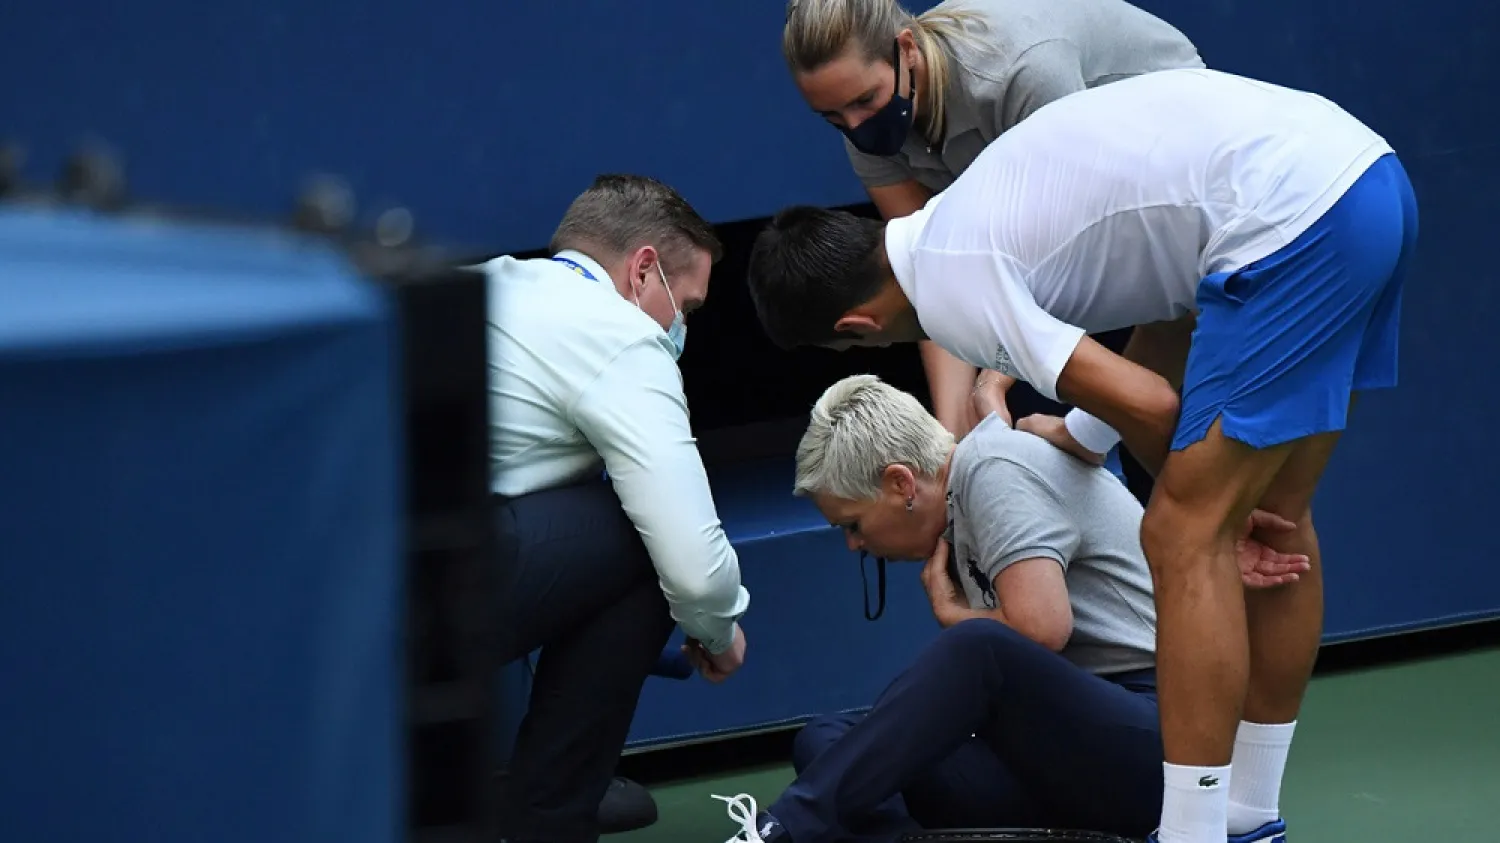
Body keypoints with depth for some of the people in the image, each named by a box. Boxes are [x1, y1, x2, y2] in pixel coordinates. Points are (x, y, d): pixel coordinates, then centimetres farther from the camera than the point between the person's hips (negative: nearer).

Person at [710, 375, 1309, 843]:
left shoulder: (997, 469, -9)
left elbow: (1040, 627, -23)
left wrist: (951, 614, -3)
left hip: (1154, 741, -10)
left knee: (977, 648, -36)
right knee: (827, 742, 0)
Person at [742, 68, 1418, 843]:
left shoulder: (948, 288, -7)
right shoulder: (972, 216, 20)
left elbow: (1148, 406, -10)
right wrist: (1081, 435, 34)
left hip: (1290, 217, -10)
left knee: (1185, 539, -5)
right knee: (1274, 521, 18)